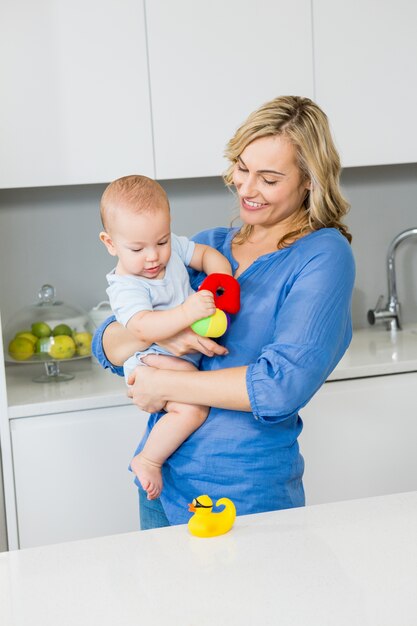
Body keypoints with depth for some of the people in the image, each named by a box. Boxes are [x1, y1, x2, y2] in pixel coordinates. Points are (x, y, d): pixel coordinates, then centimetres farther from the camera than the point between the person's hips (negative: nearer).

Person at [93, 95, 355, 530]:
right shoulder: (206, 247, 6)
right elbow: (107, 346, 5)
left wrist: (164, 385, -16)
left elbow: (284, 385, -23)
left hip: (248, 498, -5)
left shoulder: (323, 255, -11)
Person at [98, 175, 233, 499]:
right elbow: (142, 328, -37)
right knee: (192, 409, -28)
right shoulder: (126, 287, -22)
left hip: (185, 357, 9)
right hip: (154, 361, -9)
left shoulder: (173, 247, -1)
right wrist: (185, 314, -50)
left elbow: (207, 254, 10)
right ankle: (148, 461, -10)